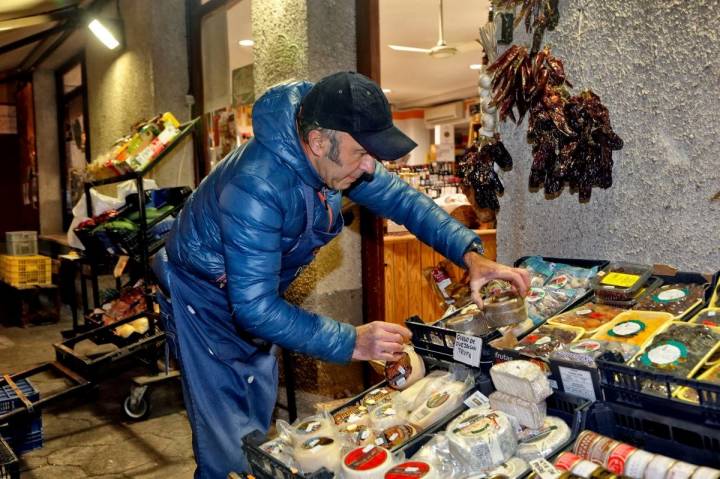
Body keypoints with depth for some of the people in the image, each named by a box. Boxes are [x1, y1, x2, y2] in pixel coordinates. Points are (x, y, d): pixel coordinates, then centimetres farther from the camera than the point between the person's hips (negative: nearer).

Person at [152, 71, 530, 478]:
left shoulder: (335, 156, -14)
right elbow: (253, 306, -37)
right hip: (207, 306, -7)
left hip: (257, 302, 8)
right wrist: (352, 342, -40)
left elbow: (400, 198, -5)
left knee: (259, 437, 20)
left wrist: (470, 254, -17)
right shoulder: (256, 185, -37)